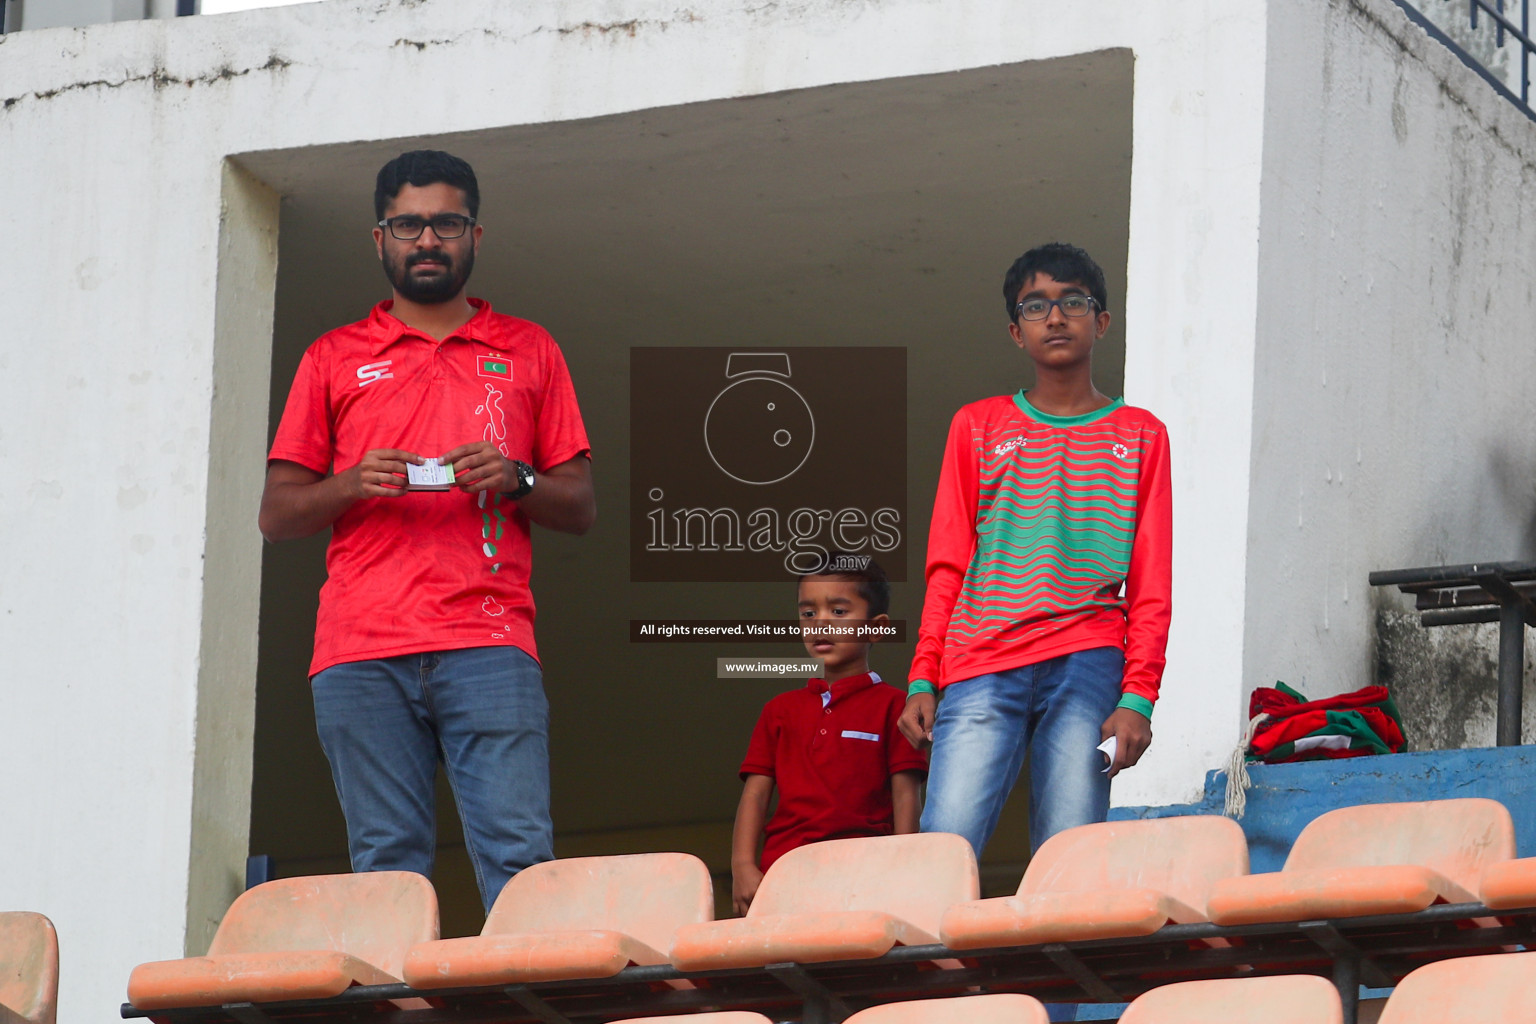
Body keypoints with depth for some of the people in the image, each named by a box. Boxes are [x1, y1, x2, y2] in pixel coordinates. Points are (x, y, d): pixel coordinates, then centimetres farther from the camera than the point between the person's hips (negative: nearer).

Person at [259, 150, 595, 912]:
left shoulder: (529, 351, 19)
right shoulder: (333, 359, 18)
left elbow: (581, 507, 17)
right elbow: (276, 515, 15)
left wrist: (516, 480, -5)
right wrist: (350, 485, -5)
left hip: (488, 643, -1)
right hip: (361, 649, 1)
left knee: (517, 854, -14)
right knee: (386, 863, -6)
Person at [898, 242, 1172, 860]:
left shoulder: (1140, 436, 16)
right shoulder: (978, 427, 18)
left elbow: (1151, 584, 10)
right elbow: (946, 568, 14)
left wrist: (1137, 698, -3)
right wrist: (922, 680, 3)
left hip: (1085, 667, 0)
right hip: (980, 667, 0)